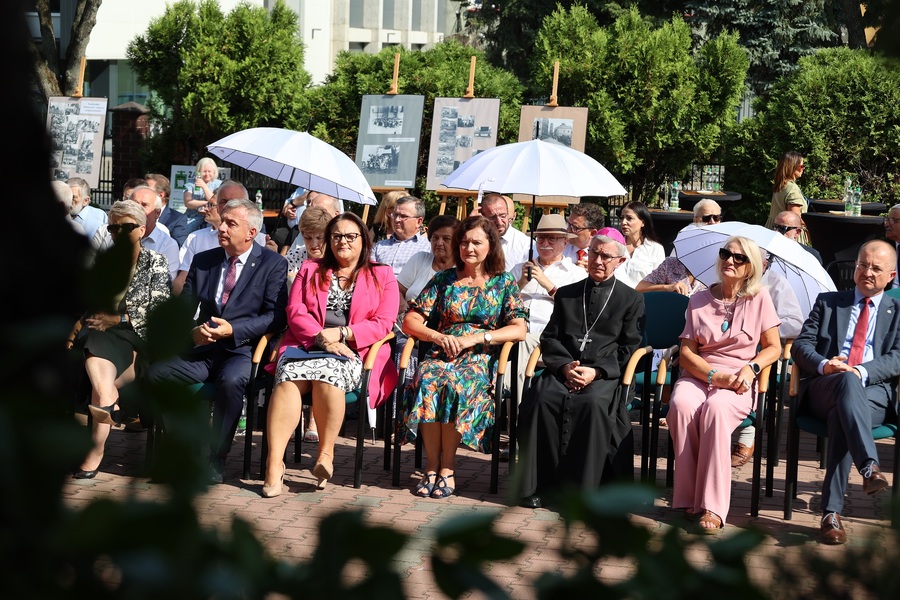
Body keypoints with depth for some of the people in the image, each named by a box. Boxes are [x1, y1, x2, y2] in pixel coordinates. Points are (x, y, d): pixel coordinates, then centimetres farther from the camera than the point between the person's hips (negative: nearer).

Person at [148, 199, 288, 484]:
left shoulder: (273, 264, 3)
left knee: (230, 380, -38)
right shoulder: (203, 261, 17)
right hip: (202, 349, 5)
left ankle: (215, 460, -20)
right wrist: (192, 331, -9)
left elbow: (276, 316, -5)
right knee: (157, 372, -23)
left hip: (243, 350, -4)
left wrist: (233, 330, -17)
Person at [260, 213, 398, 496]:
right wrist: (322, 338, -10)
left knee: (327, 371, -37)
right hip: (306, 345, 2)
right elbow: (295, 312, 9)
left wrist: (340, 334, -10)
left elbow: (383, 324, 3)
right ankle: (274, 464, -41)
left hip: (354, 353, -2)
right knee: (290, 377, -33)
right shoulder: (310, 269, 22)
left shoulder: (382, 276, 16)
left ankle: (326, 454, -27)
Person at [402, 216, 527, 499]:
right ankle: (432, 465, -30)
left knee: (456, 385, -36)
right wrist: (437, 337, -10)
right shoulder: (443, 279, 16)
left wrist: (475, 338, -13)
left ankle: (447, 467, -28)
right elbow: (410, 321, 10)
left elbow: (519, 329, -2)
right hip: (441, 354, 2)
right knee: (427, 380, -34)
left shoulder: (504, 284, 11)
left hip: (481, 358, -2)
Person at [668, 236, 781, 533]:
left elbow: (773, 348, 10)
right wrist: (714, 375, -10)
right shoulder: (699, 300, 13)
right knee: (681, 405, -35)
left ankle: (712, 507, -37)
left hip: (737, 383, -2)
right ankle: (688, 497, -28)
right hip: (699, 375, 2)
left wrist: (751, 368, -10)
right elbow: (686, 352, 7)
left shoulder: (759, 298, 10)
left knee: (716, 408, -37)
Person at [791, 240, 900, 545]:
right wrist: (824, 365, -12)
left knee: (841, 417, -37)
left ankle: (832, 513, -42)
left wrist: (861, 372, -17)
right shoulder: (828, 302, 23)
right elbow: (801, 345, 11)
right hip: (824, 390, 1)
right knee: (847, 381, -38)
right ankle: (870, 467, -55)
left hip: (874, 392, -1)